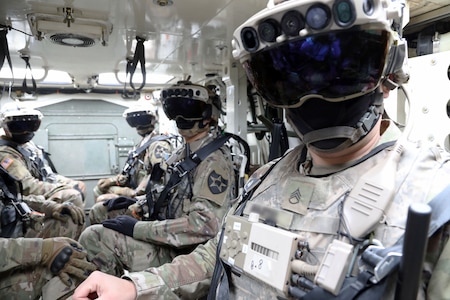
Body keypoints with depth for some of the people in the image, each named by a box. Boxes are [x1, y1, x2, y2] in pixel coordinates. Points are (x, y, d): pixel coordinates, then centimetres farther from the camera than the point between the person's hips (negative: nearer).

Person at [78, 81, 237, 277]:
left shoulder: (215, 161, -20)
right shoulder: (186, 152, 10)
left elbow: (203, 224, -28)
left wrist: (137, 228, -23)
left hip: (180, 254, -9)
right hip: (168, 243, 9)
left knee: (93, 237, -15)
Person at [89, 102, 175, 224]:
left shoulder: (159, 145, -18)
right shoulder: (142, 144, 16)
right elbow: (131, 172, 22)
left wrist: (135, 193, -26)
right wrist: (112, 180, 9)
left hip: (147, 198, -11)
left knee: (97, 211, -16)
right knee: (99, 188, 20)